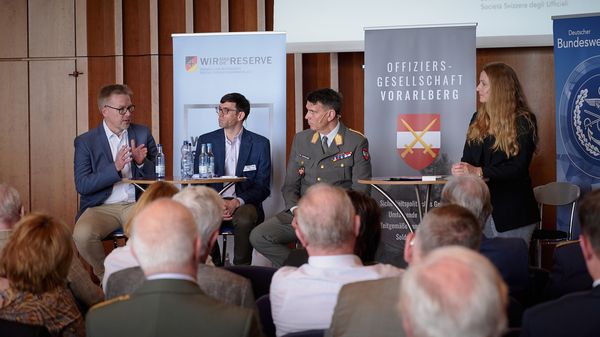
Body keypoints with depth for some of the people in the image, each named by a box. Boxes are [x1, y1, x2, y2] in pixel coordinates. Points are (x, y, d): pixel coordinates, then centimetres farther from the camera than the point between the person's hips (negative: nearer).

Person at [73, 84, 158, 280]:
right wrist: (115, 168, -19)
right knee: (82, 234, -32)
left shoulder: (143, 134, 11)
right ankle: (105, 276, -4)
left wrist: (142, 162, -11)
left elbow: (156, 176, 11)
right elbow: (82, 185, -7)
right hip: (101, 207, -1)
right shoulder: (85, 142, 3)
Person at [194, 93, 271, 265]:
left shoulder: (260, 144, 5)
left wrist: (238, 201, -17)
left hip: (243, 204, -1)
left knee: (245, 219, -36)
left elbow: (263, 187, 1)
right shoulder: (206, 141, 11)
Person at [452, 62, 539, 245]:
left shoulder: (524, 121, -8)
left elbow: (518, 167, -16)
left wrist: (479, 172, -26)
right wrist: (462, 170, -15)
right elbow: (467, 159, 9)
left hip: (513, 211, -5)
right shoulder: (477, 119, 12)